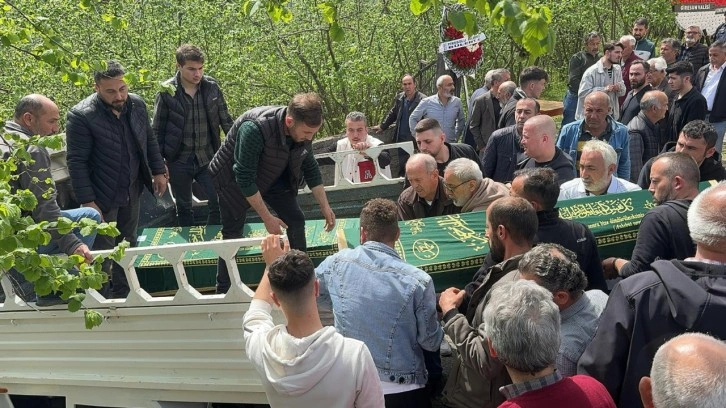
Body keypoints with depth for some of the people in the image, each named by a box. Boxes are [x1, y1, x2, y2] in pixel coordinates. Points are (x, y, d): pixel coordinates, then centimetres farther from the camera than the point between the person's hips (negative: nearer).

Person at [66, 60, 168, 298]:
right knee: (103, 252, 6)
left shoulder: (136, 104, -3)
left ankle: (123, 294, 37)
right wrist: (87, 202, -21)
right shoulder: (80, 116, -21)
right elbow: (77, 162, -19)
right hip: (103, 198, -6)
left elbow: (150, 139, 11)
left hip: (132, 192, 6)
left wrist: (158, 171, 10)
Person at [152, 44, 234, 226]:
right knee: (184, 209, 13)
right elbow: (157, 131, -3)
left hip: (208, 158, 1)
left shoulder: (212, 87, -4)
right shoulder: (167, 92, -10)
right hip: (179, 161, -1)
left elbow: (226, 121, 6)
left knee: (219, 204, -1)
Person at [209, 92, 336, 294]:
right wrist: (267, 218, -29)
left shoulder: (303, 129, -19)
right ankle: (223, 292, 11)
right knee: (233, 233, -3)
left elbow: (310, 168, -2)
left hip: (272, 176, 6)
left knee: (296, 220, -2)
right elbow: (245, 179, -34)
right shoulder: (255, 128, -40)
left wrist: (325, 207, -2)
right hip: (234, 178, -6)